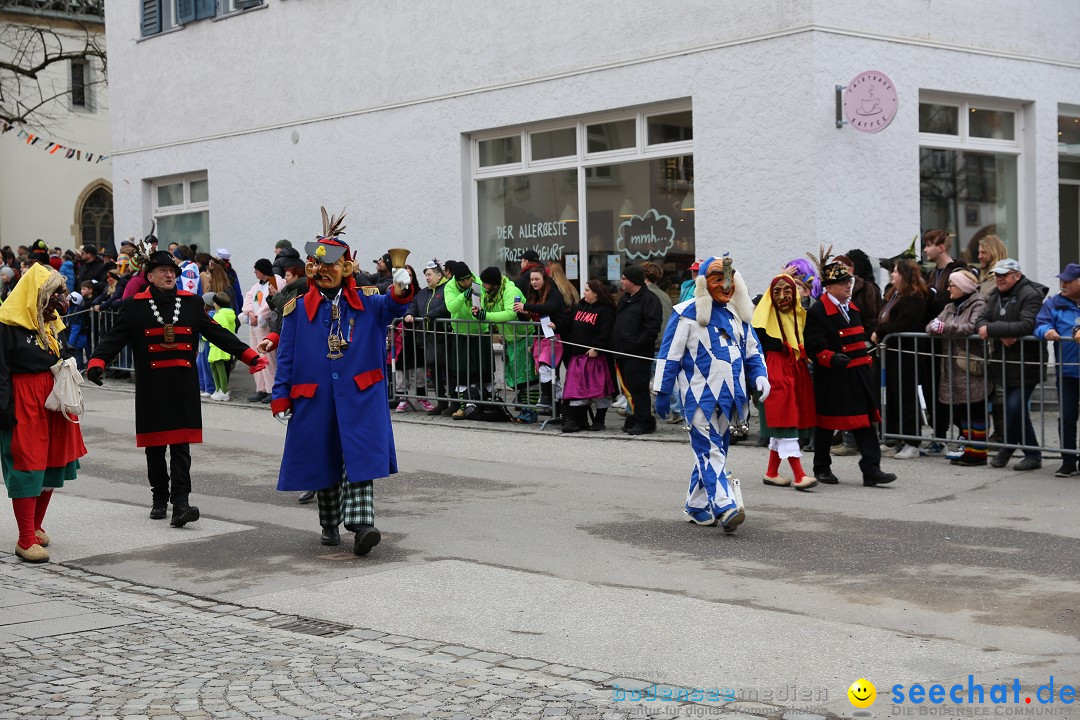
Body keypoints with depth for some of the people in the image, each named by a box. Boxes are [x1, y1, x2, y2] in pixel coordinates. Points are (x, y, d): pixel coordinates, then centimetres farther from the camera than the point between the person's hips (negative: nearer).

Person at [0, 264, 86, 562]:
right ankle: (26, 541, 0)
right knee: (26, 467, -5)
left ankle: (35, 527, 30)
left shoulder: (51, 322, 11)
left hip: (52, 400, 8)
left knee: (52, 464, 14)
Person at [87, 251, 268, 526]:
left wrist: (250, 356, 4)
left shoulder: (192, 303, 9)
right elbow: (114, 338, -3)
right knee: (155, 447, 9)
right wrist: (96, 363, -22)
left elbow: (218, 334, 11)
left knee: (181, 445, -6)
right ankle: (160, 498, 24)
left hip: (184, 389, 1)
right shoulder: (134, 307, 3)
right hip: (151, 389, 0)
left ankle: (180, 503, -11)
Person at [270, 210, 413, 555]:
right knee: (323, 462, 9)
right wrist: (281, 398, -1)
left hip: (360, 397, -1)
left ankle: (361, 525, -17)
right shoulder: (298, 309, 6)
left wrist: (400, 290, -35)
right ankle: (329, 526, 24)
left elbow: (392, 307, -12)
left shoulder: (366, 304, 6)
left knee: (360, 459, -11)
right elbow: (286, 356, 5)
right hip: (314, 400, 1)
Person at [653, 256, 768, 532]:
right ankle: (725, 508, -23)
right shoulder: (687, 313, -6)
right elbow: (669, 354, -5)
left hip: (729, 396, 7)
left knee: (714, 451, 11)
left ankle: (696, 507, 21)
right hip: (700, 396, -7)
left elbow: (752, 351, 21)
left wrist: (760, 376, 4)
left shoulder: (737, 313, 14)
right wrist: (662, 392, -6)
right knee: (710, 450, -13)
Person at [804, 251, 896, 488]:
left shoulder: (853, 308, 15)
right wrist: (832, 358, -30)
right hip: (831, 378, -7)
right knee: (826, 423, 7)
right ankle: (822, 468, 22)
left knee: (864, 420, -1)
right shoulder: (817, 312, -11)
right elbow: (814, 347, -16)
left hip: (857, 375, 7)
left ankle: (871, 469, -3)